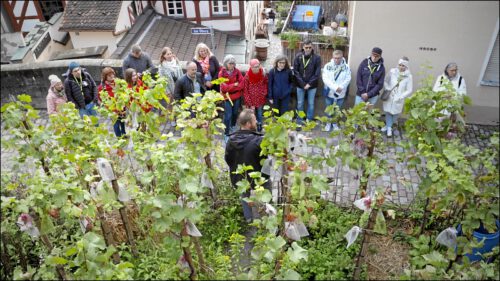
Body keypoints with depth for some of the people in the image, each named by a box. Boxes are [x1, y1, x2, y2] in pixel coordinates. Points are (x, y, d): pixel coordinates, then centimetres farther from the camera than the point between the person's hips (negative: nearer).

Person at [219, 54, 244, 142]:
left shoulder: (237, 71, -4)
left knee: (235, 113, 19)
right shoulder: (222, 73, -12)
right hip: (227, 97, -4)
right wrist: (234, 85, -18)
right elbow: (223, 87, -18)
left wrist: (230, 88, -18)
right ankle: (226, 134, 7)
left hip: (237, 96, 4)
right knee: (228, 115, -4)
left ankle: (233, 126, 46)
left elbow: (242, 83, -11)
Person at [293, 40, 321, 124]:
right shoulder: (298, 57, -6)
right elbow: (296, 71, -6)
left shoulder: (317, 58, -8)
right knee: (300, 103, 11)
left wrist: (310, 83, -13)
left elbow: (317, 73, -8)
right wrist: (302, 83, -13)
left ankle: (309, 120, 24)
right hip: (300, 85, 1)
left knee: (311, 103, 11)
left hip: (312, 85, -1)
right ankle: (299, 120, 25)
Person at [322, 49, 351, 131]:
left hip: (340, 93, 1)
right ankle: (328, 123, 32)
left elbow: (348, 79, -8)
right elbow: (325, 78, -14)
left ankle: (335, 123, 33)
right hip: (329, 92, 0)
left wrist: (341, 87, -24)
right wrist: (335, 87, -23)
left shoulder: (346, 67, -5)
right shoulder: (328, 66, -7)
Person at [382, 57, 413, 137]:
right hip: (389, 97, 1)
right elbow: (385, 81, 5)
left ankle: (388, 126, 35)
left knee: (395, 114, 12)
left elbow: (409, 91, -8)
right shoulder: (392, 71, -10)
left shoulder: (408, 76, -13)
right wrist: (387, 88, -11)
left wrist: (400, 97, -16)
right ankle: (389, 127, 32)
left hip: (398, 100, -1)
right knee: (388, 112, 12)